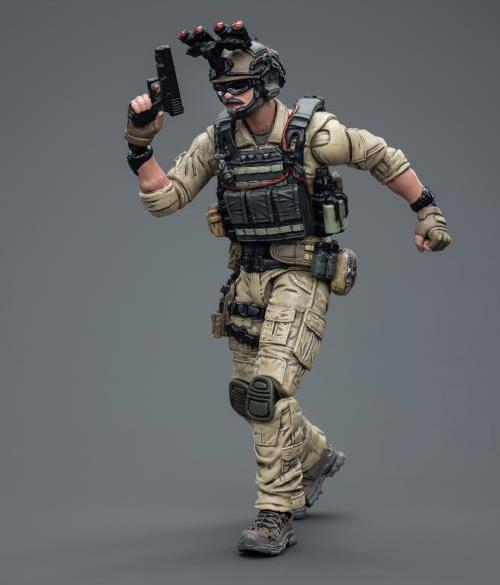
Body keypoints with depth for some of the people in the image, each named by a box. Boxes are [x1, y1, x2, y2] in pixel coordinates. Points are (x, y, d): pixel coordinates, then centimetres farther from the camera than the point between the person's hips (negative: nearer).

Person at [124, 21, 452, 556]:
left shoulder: (311, 130, -12)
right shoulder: (215, 141, 1)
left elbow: (383, 158, -1)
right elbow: (162, 198, 1)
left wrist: (427, 211, -1)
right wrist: (140, 144, -11)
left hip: (301, 276, -6)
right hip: (247, 278, 6)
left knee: (269, 389, -19)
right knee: (248, 395, 14)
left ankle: (277, 516, -8)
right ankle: (316, 459, 41)